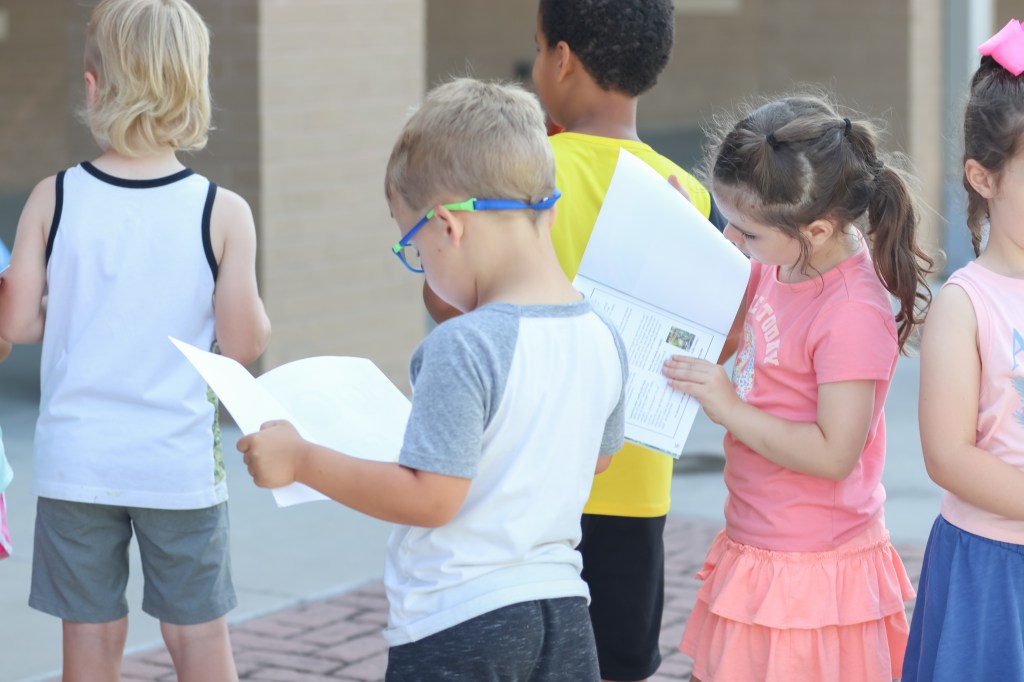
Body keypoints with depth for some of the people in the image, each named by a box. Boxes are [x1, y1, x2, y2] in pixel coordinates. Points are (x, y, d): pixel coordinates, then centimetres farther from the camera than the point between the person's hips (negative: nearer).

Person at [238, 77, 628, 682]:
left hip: (458, 626, -7)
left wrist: (301, 460, -11)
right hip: (565, 619, 7)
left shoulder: (461, 348, -21)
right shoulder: (604, 338, 2)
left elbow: (430, 498, -19)